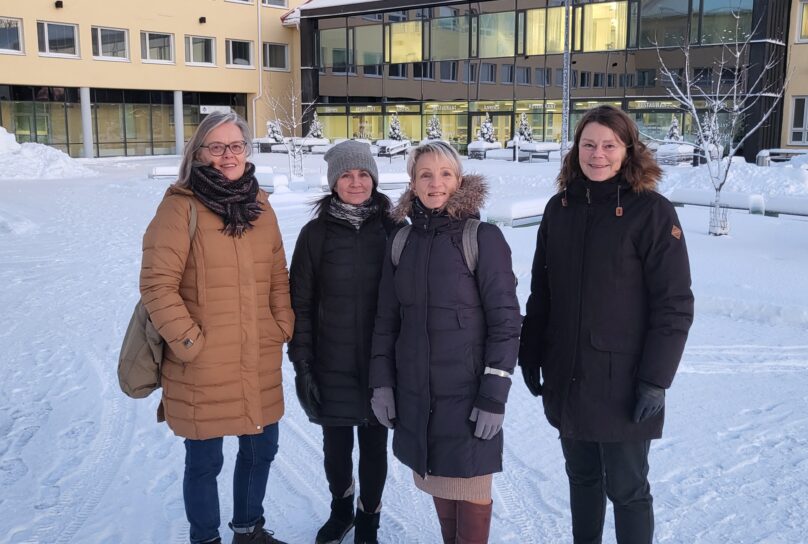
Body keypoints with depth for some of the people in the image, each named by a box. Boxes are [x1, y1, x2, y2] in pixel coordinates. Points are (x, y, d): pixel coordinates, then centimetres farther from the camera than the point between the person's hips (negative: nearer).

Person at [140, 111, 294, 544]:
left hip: (260, 363, 6)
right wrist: (187, 341, -14)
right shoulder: (181, 207, -10)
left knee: (261, 448, 19)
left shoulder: (259, 205, 8)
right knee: (204, 462, 8)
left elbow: (278, 276, 14)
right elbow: (157, 283, -12)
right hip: (202, 368, -6)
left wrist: (284, 327, 5)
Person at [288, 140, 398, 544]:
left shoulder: (391, 230, -2)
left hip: (380, 366, 0)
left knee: (373, 445, 10)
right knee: (336, 445, 13)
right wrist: (302, 365, -5)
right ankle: (340, 509, 41)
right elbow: (301, 304, -1)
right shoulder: (315, 233, -2)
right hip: (332, 366, 0)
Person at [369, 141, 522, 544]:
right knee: (438, 481, 16)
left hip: (467, 393, -4)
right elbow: (387, 318, 10)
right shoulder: (402, 242, 5)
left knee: (469, 485, 6)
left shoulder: (483, 238, -10)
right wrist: (382, 382, 6)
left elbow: (505, 321, -11)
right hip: (416, 393, 5)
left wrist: (495, 395, -13)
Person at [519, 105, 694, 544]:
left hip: (621, 383, -5)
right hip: (565, 379, 5)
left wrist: (655, 380, -15)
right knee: (582, 478, 20)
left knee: (626, 489, 8)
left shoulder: (652, 212, -11)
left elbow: (674, 305, -12)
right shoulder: (560, 208, 5)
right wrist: (530, 356, 9)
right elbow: (540, 291, 10)